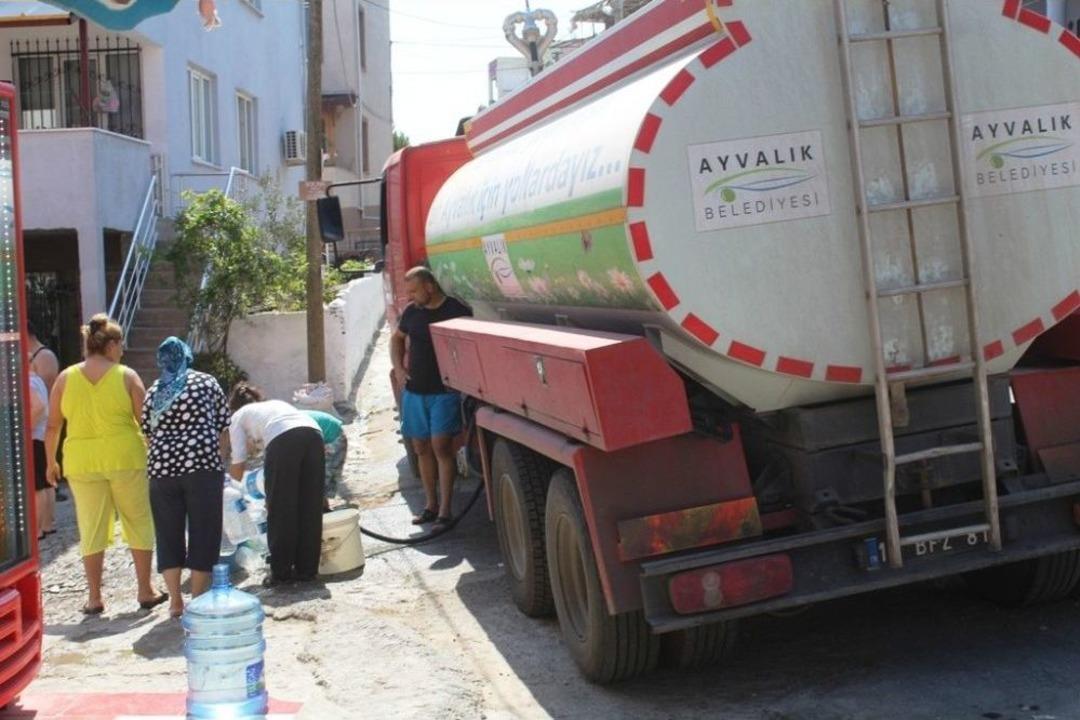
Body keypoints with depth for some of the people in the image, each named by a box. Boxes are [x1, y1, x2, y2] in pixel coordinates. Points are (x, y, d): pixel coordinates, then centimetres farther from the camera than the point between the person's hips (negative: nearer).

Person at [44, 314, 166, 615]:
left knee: (91, 529, 10)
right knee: (139, 524, 11)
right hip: (126, 459, -2)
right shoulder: (127, 376, -4)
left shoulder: (66, 378, 3)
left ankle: (94, 598, 15)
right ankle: (145, 592, 17)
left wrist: (51, 462, 15)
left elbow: (52, 426, 5)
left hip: (82, 463, 2)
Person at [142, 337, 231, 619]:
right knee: (203, 533, 5)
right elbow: (223, 427, 6)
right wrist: (217, 459, 18)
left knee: (168, 535, 11)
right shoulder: (206, 382, 7)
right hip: (202, 466, -3)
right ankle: (198, 601, 6)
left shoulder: (153, 392, 14)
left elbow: (148, 434, 14)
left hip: (161, 469, 3)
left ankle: (175, 602, 14)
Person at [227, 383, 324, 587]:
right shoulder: (276, 403, 41)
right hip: (313, 434, 5)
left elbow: (237, 468, 20)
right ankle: (307, 569, 20)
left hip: (284, 440, -5)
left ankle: (281, 572, 14)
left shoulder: (239, 416, 27)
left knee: (280, 510, 8)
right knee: (310, 508, 13)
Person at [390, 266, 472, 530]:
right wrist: (398, 367, 12)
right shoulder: (411, 311, 8)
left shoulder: (457, 311, -9)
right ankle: (431, 504, 22)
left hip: (444, 391, -6)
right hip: (414, 390, 6)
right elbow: (397, 338, 24)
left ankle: (445, 510, -6)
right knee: (421, 448, 10)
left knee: (441, 446, -12)